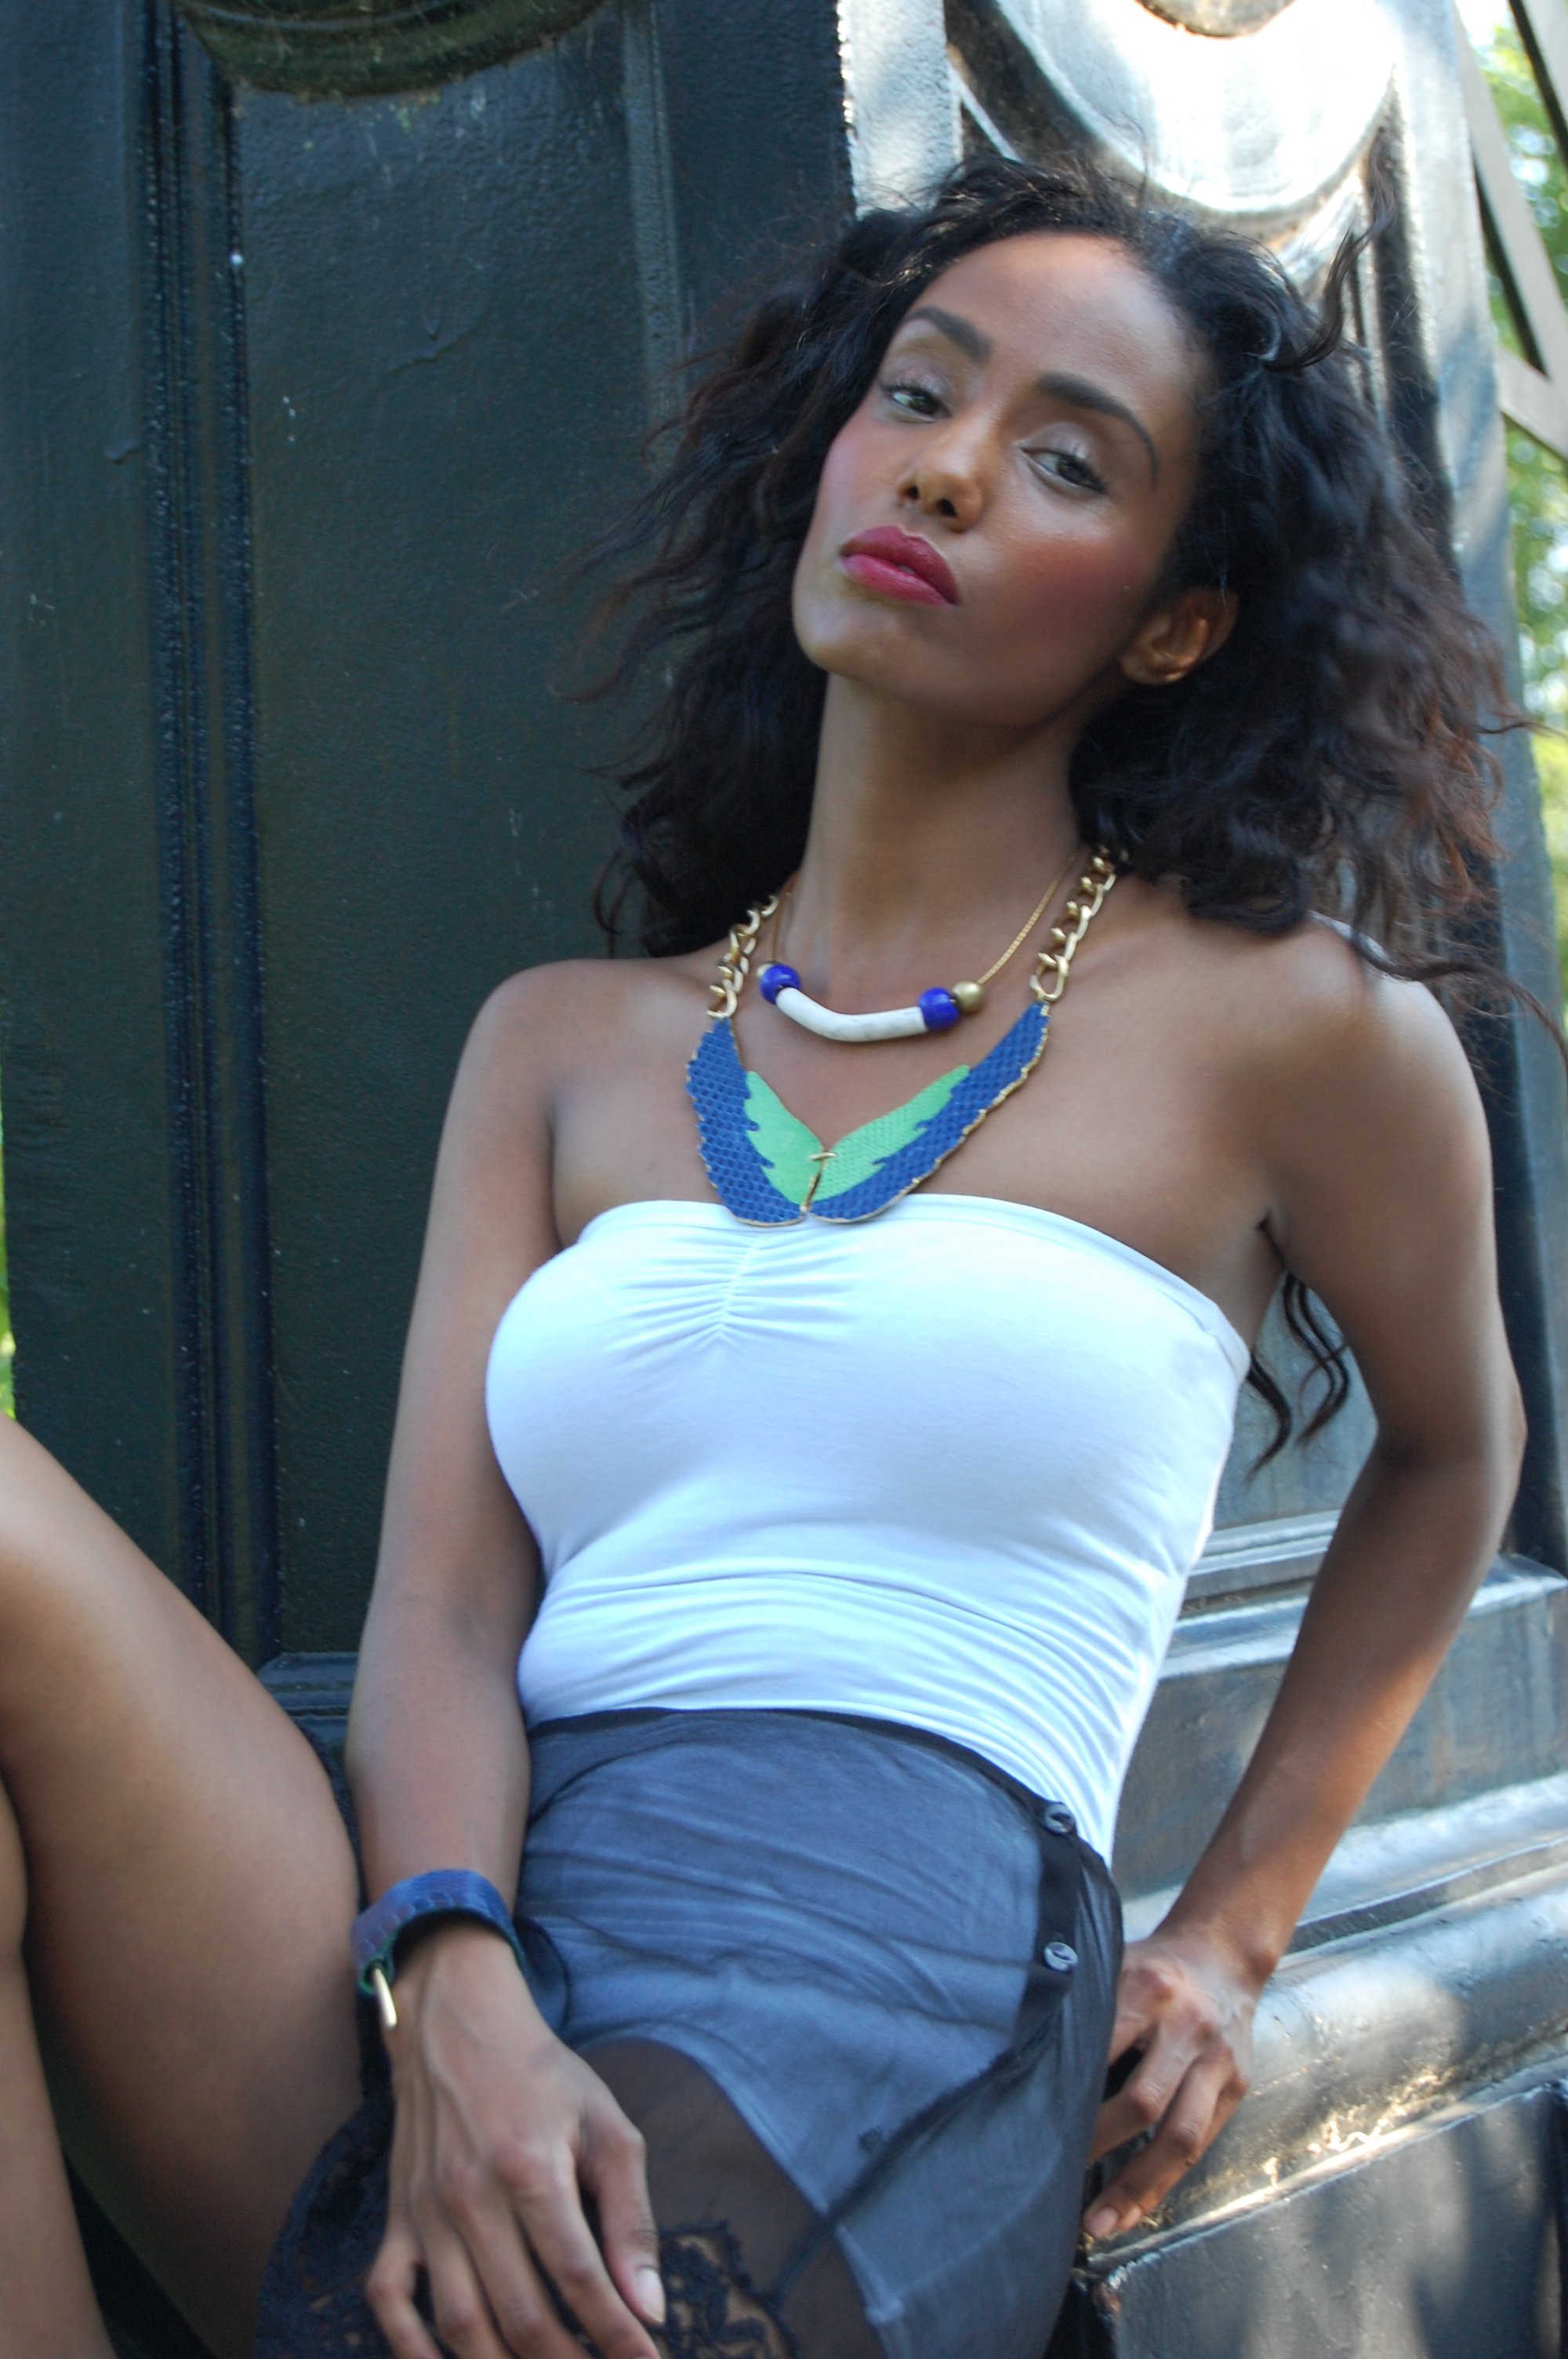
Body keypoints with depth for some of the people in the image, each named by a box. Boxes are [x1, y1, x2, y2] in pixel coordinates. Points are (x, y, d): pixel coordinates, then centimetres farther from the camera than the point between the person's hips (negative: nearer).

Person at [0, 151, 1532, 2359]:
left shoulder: (1288, 1025, 4)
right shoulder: (559, 1044, 13)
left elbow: (1452, 1450, 21)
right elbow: (444, 1608, 4)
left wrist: (1228, 1939, 18)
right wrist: (451, 1990, -17)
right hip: (440, 2001, 4)